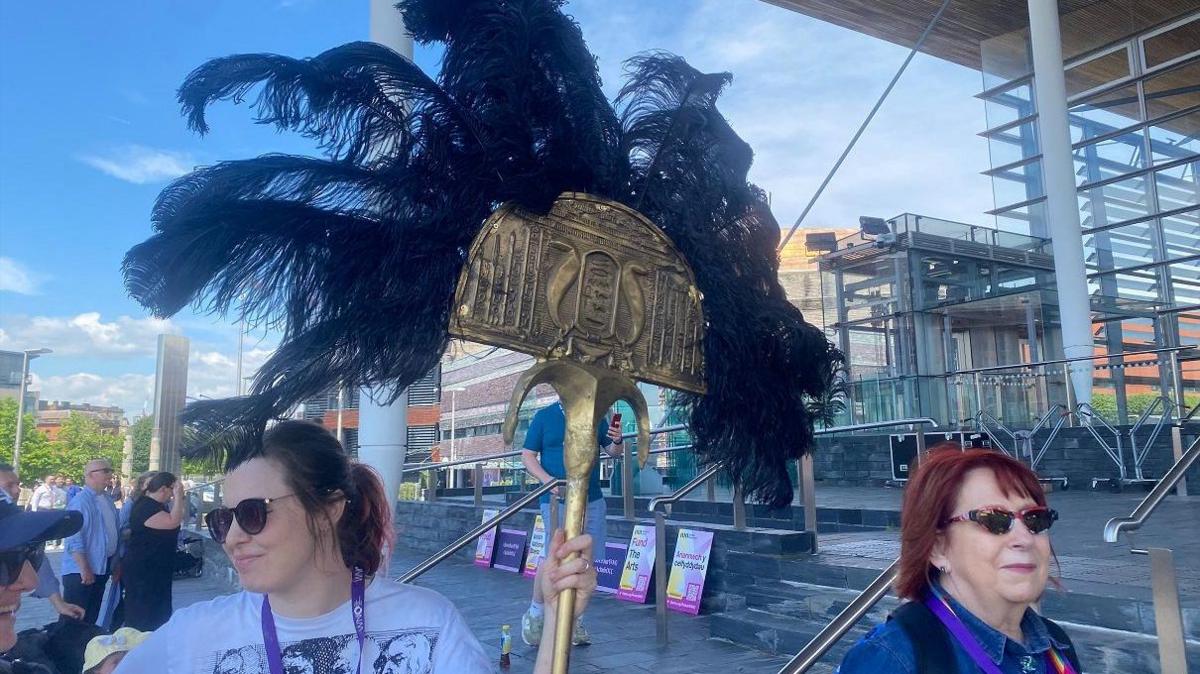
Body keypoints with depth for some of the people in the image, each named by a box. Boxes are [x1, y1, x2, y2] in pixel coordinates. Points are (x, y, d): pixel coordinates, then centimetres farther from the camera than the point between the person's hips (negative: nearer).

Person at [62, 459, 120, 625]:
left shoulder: (107, 500, 9)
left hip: (102, 568, 8)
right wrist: (85, 569, -22)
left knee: (91, 619, 16)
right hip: (81, 570, -8)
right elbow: (74, 539, -20)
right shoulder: (81, 501, -15)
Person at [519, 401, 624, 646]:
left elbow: (613, 452, 13)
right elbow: (527, 455, 0)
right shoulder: (544, 417, -1)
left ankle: (574, 619, 23)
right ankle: (535, 613, 16)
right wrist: (547, 479, -16)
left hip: (592, 500, 4)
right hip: (557, 500, -4)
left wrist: (617, 441, -11)